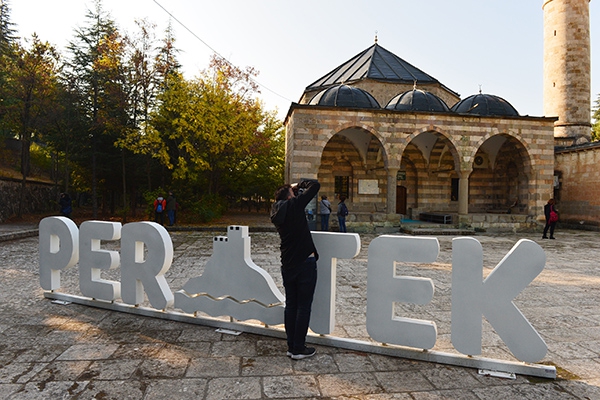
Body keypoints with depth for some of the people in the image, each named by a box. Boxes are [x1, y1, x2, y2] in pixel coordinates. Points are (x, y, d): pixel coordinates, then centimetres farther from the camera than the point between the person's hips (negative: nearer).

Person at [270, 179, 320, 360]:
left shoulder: (277, 213, 7)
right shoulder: (294, 205, -12)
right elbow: (315, 185, -10)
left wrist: (295, 189, 16)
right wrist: (301, 185, 7)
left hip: (287, 264, 7)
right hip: (305, 263, -7)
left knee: (290, 305, 13)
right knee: (303, 307, 2)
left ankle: (291, 346, 20)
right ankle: (298, 349, 8)